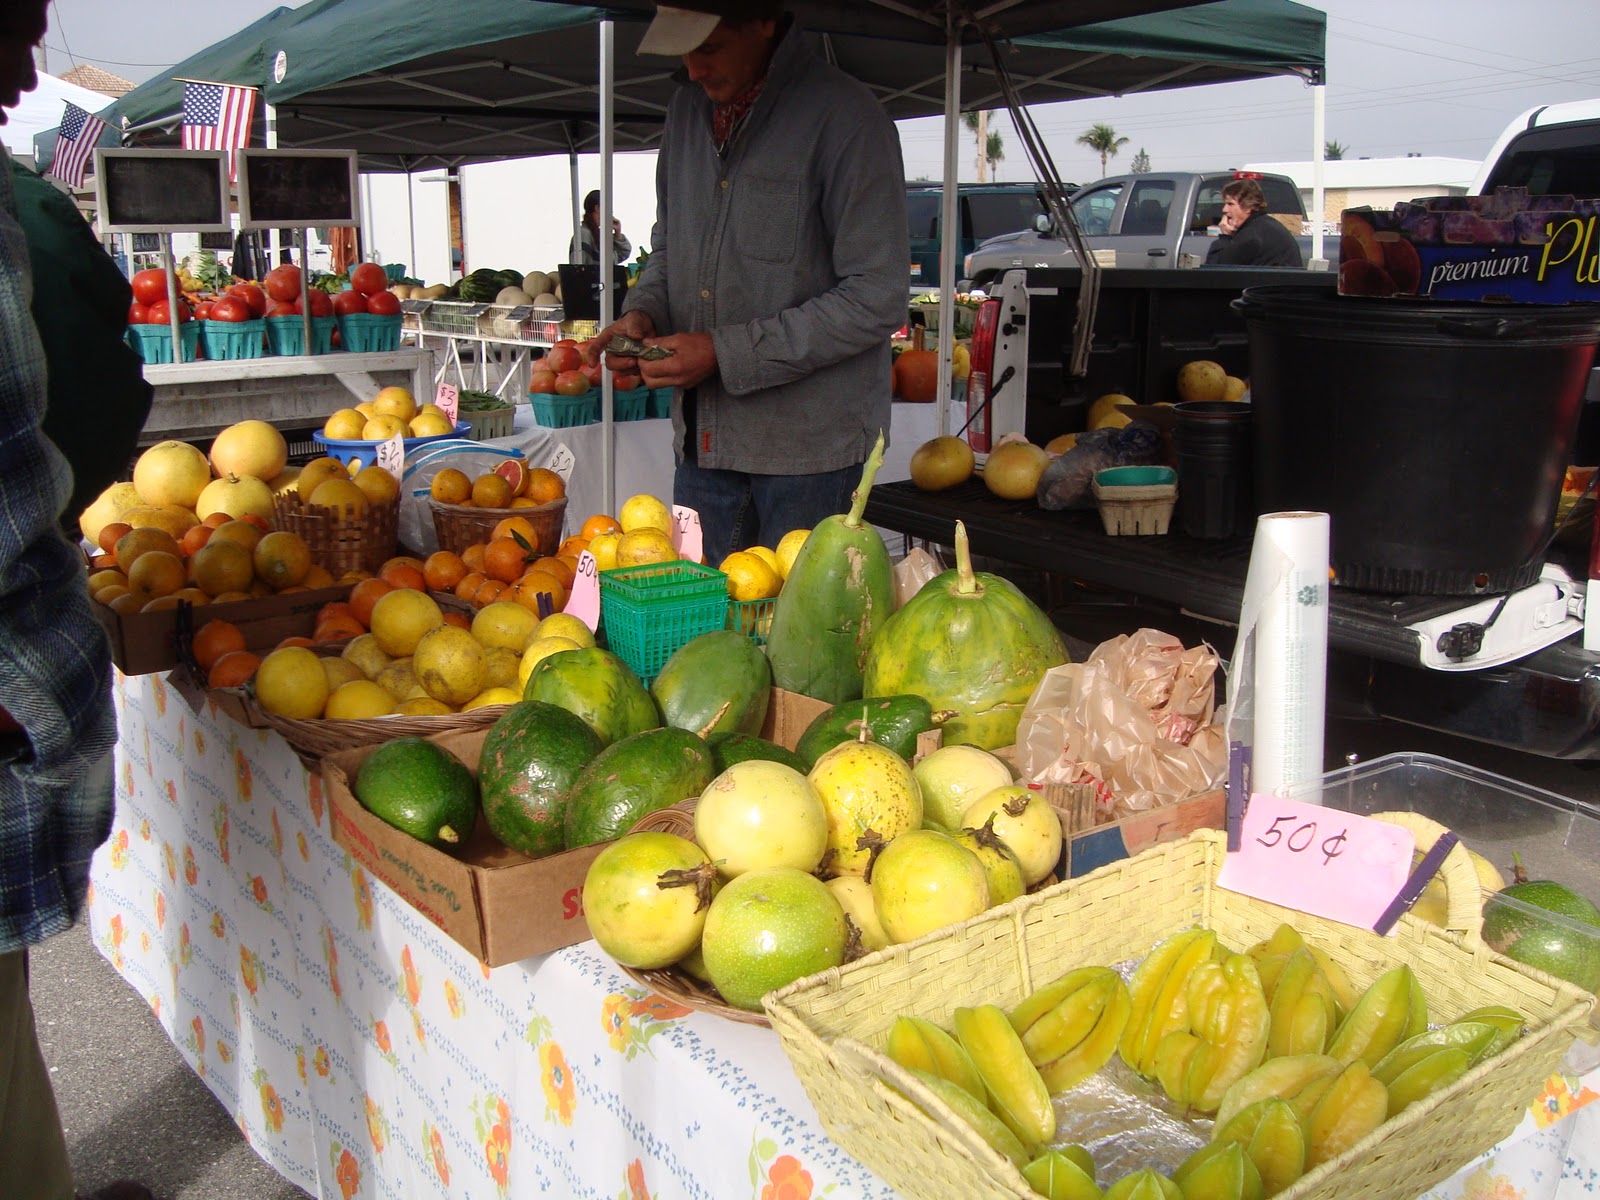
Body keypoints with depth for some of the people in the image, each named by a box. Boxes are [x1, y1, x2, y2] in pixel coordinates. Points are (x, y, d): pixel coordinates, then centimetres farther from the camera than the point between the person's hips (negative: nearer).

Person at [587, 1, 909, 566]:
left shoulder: (845, 117, -13)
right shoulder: (687, 109, 10)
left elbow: (875, 301, -16)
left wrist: (726, 353, -17)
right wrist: (642, 311, 0)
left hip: (809, 439, -6)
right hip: (704, 434, 6)